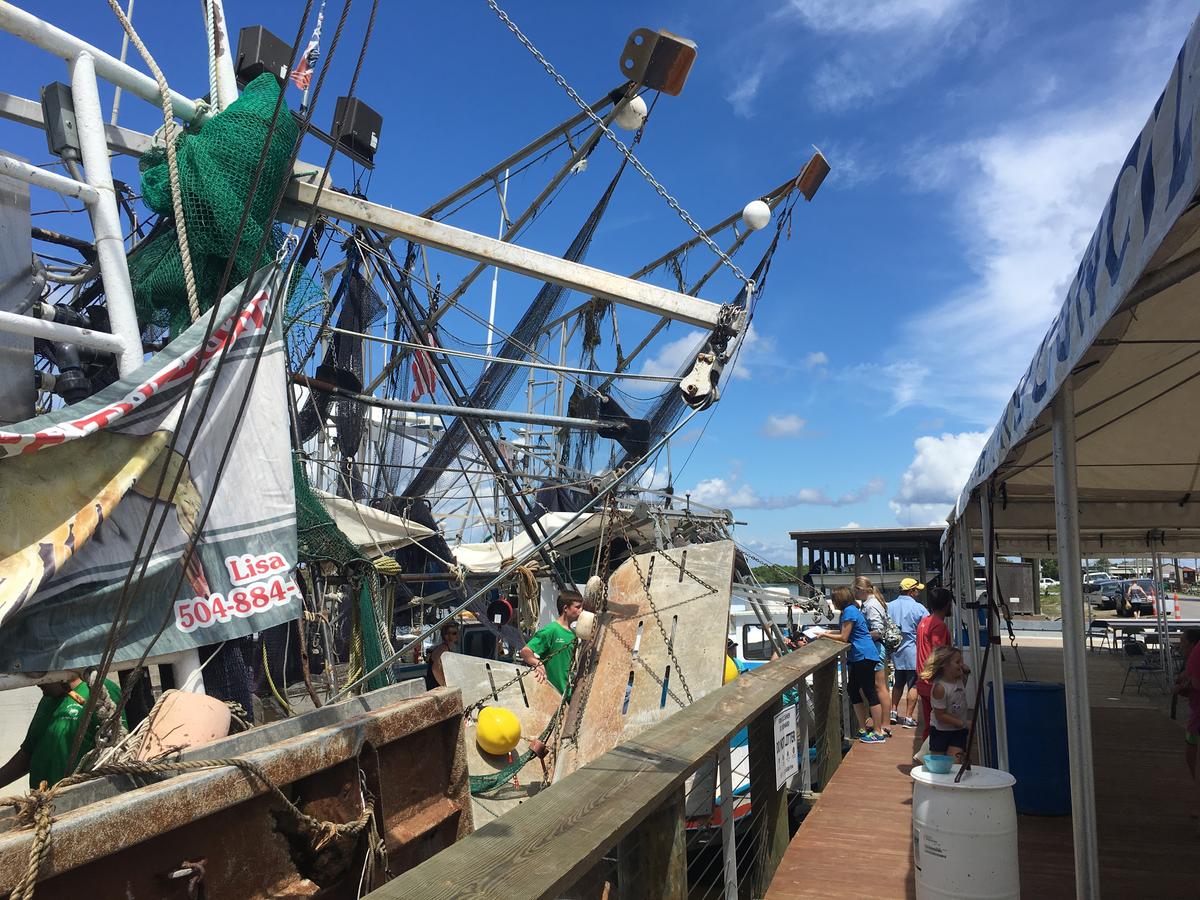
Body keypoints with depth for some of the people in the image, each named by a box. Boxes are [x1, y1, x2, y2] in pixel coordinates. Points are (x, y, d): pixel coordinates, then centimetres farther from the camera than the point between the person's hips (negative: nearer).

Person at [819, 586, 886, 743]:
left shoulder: (849, 611, -16)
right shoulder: (850, 610, 14)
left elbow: (844, 637, -15)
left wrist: (825, 635, -5)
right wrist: (829, 631, 14)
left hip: (864, 656, -11)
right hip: (857, 657, 11)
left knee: (869, 692, -5)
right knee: (854, 691, 13)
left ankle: (878, 733, 0)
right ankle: (863, 729, 19)